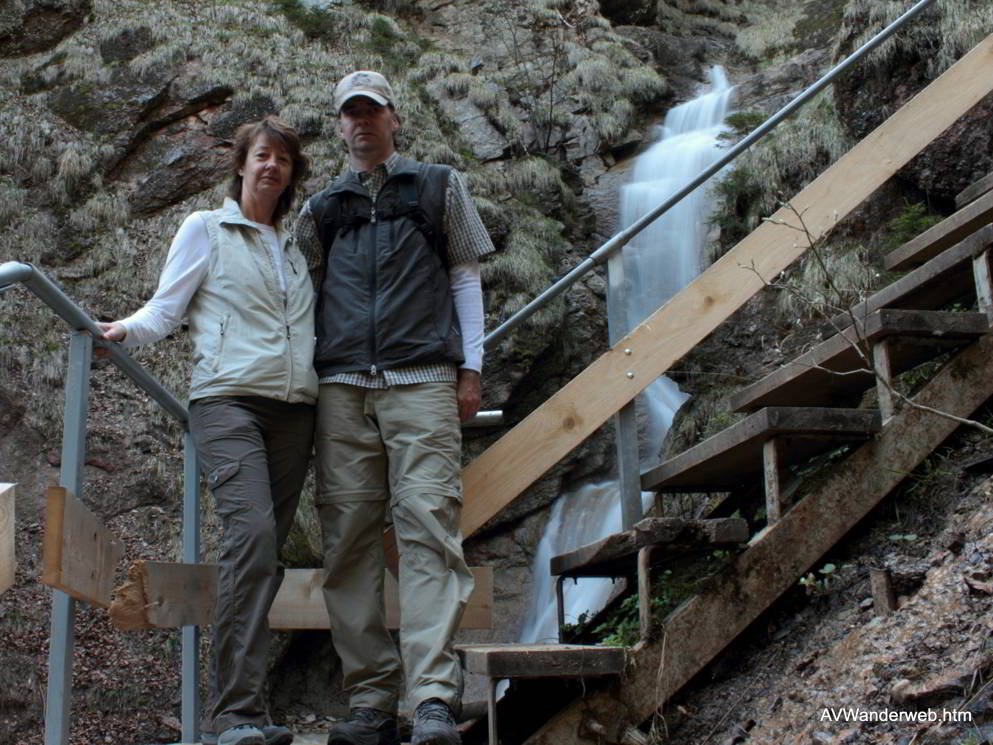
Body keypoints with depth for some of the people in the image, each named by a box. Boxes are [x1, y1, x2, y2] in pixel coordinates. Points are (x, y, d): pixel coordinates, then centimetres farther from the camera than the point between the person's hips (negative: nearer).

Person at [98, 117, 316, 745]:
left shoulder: (295, 248, 24)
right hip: (228, 400, -5)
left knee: (265, 551, -1)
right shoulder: (205, 230, 12)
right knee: (251, 535, -23)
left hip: (295, 410, 5)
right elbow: (165, 309, 5)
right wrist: (123, 331, -15)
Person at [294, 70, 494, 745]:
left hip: (421, 381, -2)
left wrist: (470, 367, 5)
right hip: (342, 387, 3)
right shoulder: (323, 207, 23)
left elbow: (465, 279, 15)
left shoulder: (439, 187, 19)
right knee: (350, 539, -4)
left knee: (428, 526, -14)